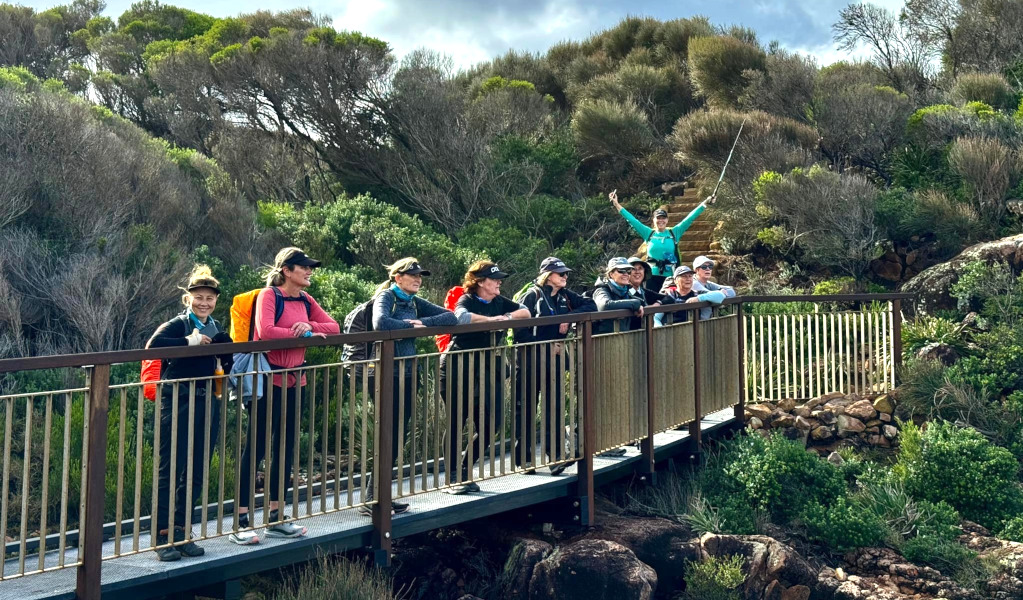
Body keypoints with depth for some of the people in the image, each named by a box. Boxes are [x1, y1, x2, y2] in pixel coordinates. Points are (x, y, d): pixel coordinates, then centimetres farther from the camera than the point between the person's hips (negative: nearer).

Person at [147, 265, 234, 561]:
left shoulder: (216, 329, 13)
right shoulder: (178, 324, -6)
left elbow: (227, 363, 18)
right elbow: (152, 345, -25)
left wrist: (225, 363, -3)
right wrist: (189, 342, -24)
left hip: (206, 403, 7)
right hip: (178, 402, -6)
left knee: (196, 472, 11)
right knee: (170, 470, -2)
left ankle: (180, 531, 22)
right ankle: (162, 535, 7)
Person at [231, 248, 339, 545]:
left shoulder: (305, 300, 12)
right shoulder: (269, 295, -8)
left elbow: (333, 327, 8)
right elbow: (265, 330, -23)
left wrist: (309, 325, -11)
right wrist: (304, 334, -15)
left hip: (294, 382, 7)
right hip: (268, 381, -7)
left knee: (285, 448, 12)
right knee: (255, 448, -3)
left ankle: (276, 518, 22)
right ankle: (240, 522, 6)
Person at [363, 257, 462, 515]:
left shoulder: (415, 302, 13)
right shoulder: (386, 297, -7)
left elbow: (451, 317, 6)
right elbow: (380, 323, -29)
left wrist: (422, 322, -9)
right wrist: (411, 325, -16)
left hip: (407, 373, 8)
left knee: (398, 435, 10)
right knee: (389, 435, -6)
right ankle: (371, 500, 2)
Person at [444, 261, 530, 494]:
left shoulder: (499, 302, 12)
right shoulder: (466, 301, -7)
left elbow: (525, 311, 8)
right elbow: (462, 317, -29)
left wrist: (507, 316, -10)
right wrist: (492, 319, -21)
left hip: (488, 370, 6)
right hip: (459, 368, -6)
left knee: (491, 423, 3)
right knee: (456, 423, 2)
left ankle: (464, 471, 19)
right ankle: (453, 477, 12)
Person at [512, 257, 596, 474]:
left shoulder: (565, 296, 10)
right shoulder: (532, 295, -8)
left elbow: (590, 305, 4)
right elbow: (520, 329, -13)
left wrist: (570, 316, -11)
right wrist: (546, 346, -13)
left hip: (555, 360, 5)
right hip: (531, 361, -5)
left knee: (554, 408, 1)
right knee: (526, 409, 4)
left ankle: (556, 456, 4)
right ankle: (523, 458, 14)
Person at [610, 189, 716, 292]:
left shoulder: (674, 232, 6)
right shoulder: (648, 233, 6)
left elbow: (689, 219, 4)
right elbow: (632, 219, 5)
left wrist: (704, 204, 1)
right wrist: (616, 204, 2)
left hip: (670, 276, 0)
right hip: (653, 275, 0)